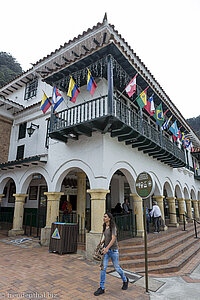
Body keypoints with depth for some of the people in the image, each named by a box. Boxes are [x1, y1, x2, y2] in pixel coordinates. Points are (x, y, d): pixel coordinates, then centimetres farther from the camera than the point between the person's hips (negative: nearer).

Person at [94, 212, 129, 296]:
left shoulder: (113, 227, -17)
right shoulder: (105, 227, 5)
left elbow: (113, 239, -25)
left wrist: (107, 248, -31)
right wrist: (101, 243, 5)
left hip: (113, 250, -6)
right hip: (106, 249, 6)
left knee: (116, 267, 9)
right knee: (103, 267, -1)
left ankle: (125, 280, 36)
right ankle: (102, 288, 9)